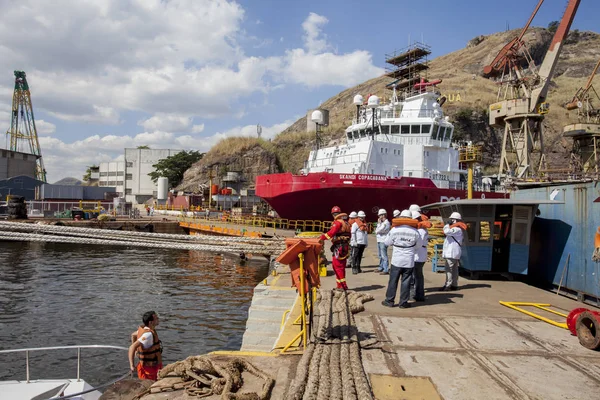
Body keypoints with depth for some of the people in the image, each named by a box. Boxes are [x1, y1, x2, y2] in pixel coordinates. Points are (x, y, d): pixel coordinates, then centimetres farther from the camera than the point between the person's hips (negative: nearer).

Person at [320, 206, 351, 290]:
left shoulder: (338, 222, -13)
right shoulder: (346, 222, 15)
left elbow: (332, 232, -25)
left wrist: (322, 237, -21)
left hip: (338, 247, -9)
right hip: (345, 247, 9)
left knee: (337, 266, -4)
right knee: (341, 266, 17)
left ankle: (342, 285, -3)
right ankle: (341, 285, 25)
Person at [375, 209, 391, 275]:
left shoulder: (386, 223, -14)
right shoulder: (382, 222, 16)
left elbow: (378, 231, -18)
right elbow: (377, 231, 15)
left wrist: (378, 223, -6)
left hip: (383, 241, -10)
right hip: (379, 241, 10)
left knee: (384, 256, -9)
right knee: (380, 255, 18)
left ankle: (386, 270, -8)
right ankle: (381, 268, 30)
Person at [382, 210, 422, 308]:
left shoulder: (395, 229, -9)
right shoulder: (414, 231, -7)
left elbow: (387, 242, 1)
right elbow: (419, 245, 6)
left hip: (396, 260, 0)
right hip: (409, 261, 0)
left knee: (393, 281, 9)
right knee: (406, 282, 7)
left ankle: (389, 300, 15)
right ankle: (403, 302, 12)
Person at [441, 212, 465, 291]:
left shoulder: (458, 229, -15)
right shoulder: (456, 229, 20)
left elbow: (447, 231, -29)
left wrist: (447, 225, -10)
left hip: (452, 253, -11)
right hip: (452, 252, 11)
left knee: (449, 269, -11)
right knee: (454, 269, 11)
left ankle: (448, 285, -11)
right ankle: (454, 285, 15)